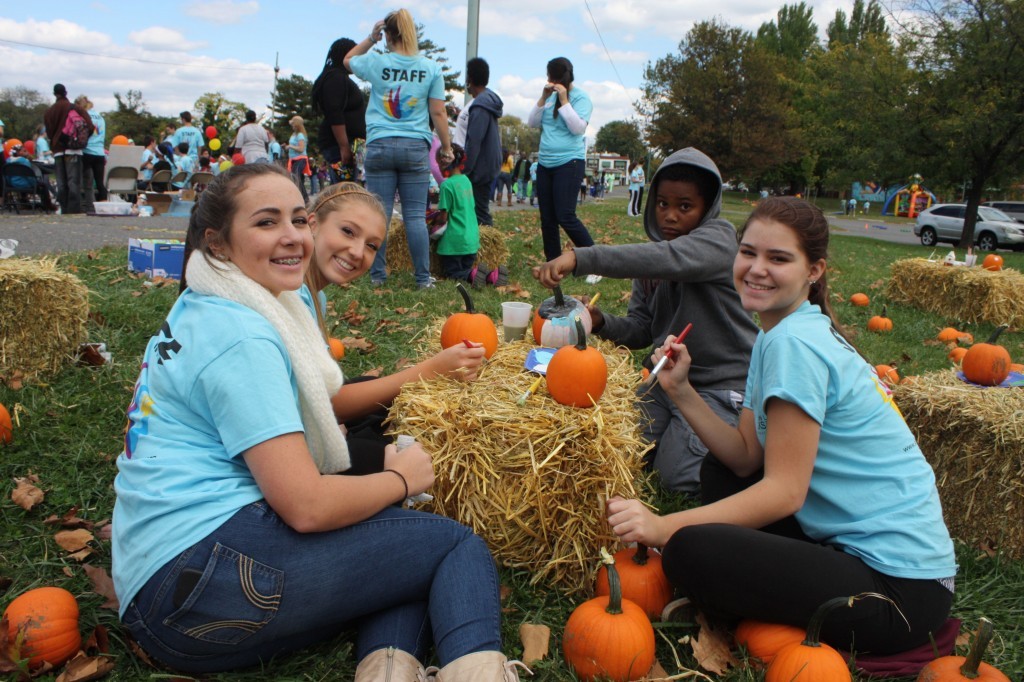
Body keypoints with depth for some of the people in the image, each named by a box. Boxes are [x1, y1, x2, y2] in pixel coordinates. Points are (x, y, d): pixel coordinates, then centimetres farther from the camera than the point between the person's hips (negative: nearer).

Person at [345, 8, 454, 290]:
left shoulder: (376, 63, 2)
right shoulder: (431, 68, 2)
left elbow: (348, 60, 24)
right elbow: (438, 113, 2)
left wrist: (371, 38, 21)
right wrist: (447, 147, 10)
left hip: (380, 145, 0)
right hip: (416, 147, 0)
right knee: (416, 215, 2)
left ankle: (377, 275, 8)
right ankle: (423, 278, 3)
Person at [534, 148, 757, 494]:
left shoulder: (720, 238, -15)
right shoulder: (652, 258, 7)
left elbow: (667, 258, -39)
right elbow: (641, 330, 4)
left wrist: (578, 258, -47)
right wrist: (601, 322, -19)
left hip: (723, 384, -6)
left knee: (679, 476, -12)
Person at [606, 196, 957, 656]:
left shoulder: (795, 342, -20)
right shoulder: (777, 336, 9)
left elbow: (785, 490, -22)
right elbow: (745, 458, 4)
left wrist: (663, 528, -25)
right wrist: (681, 391, -5)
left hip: (901, 583, -10)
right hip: (851, 541, 10)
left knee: (689, 552, -23)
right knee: (719, 472, 16)